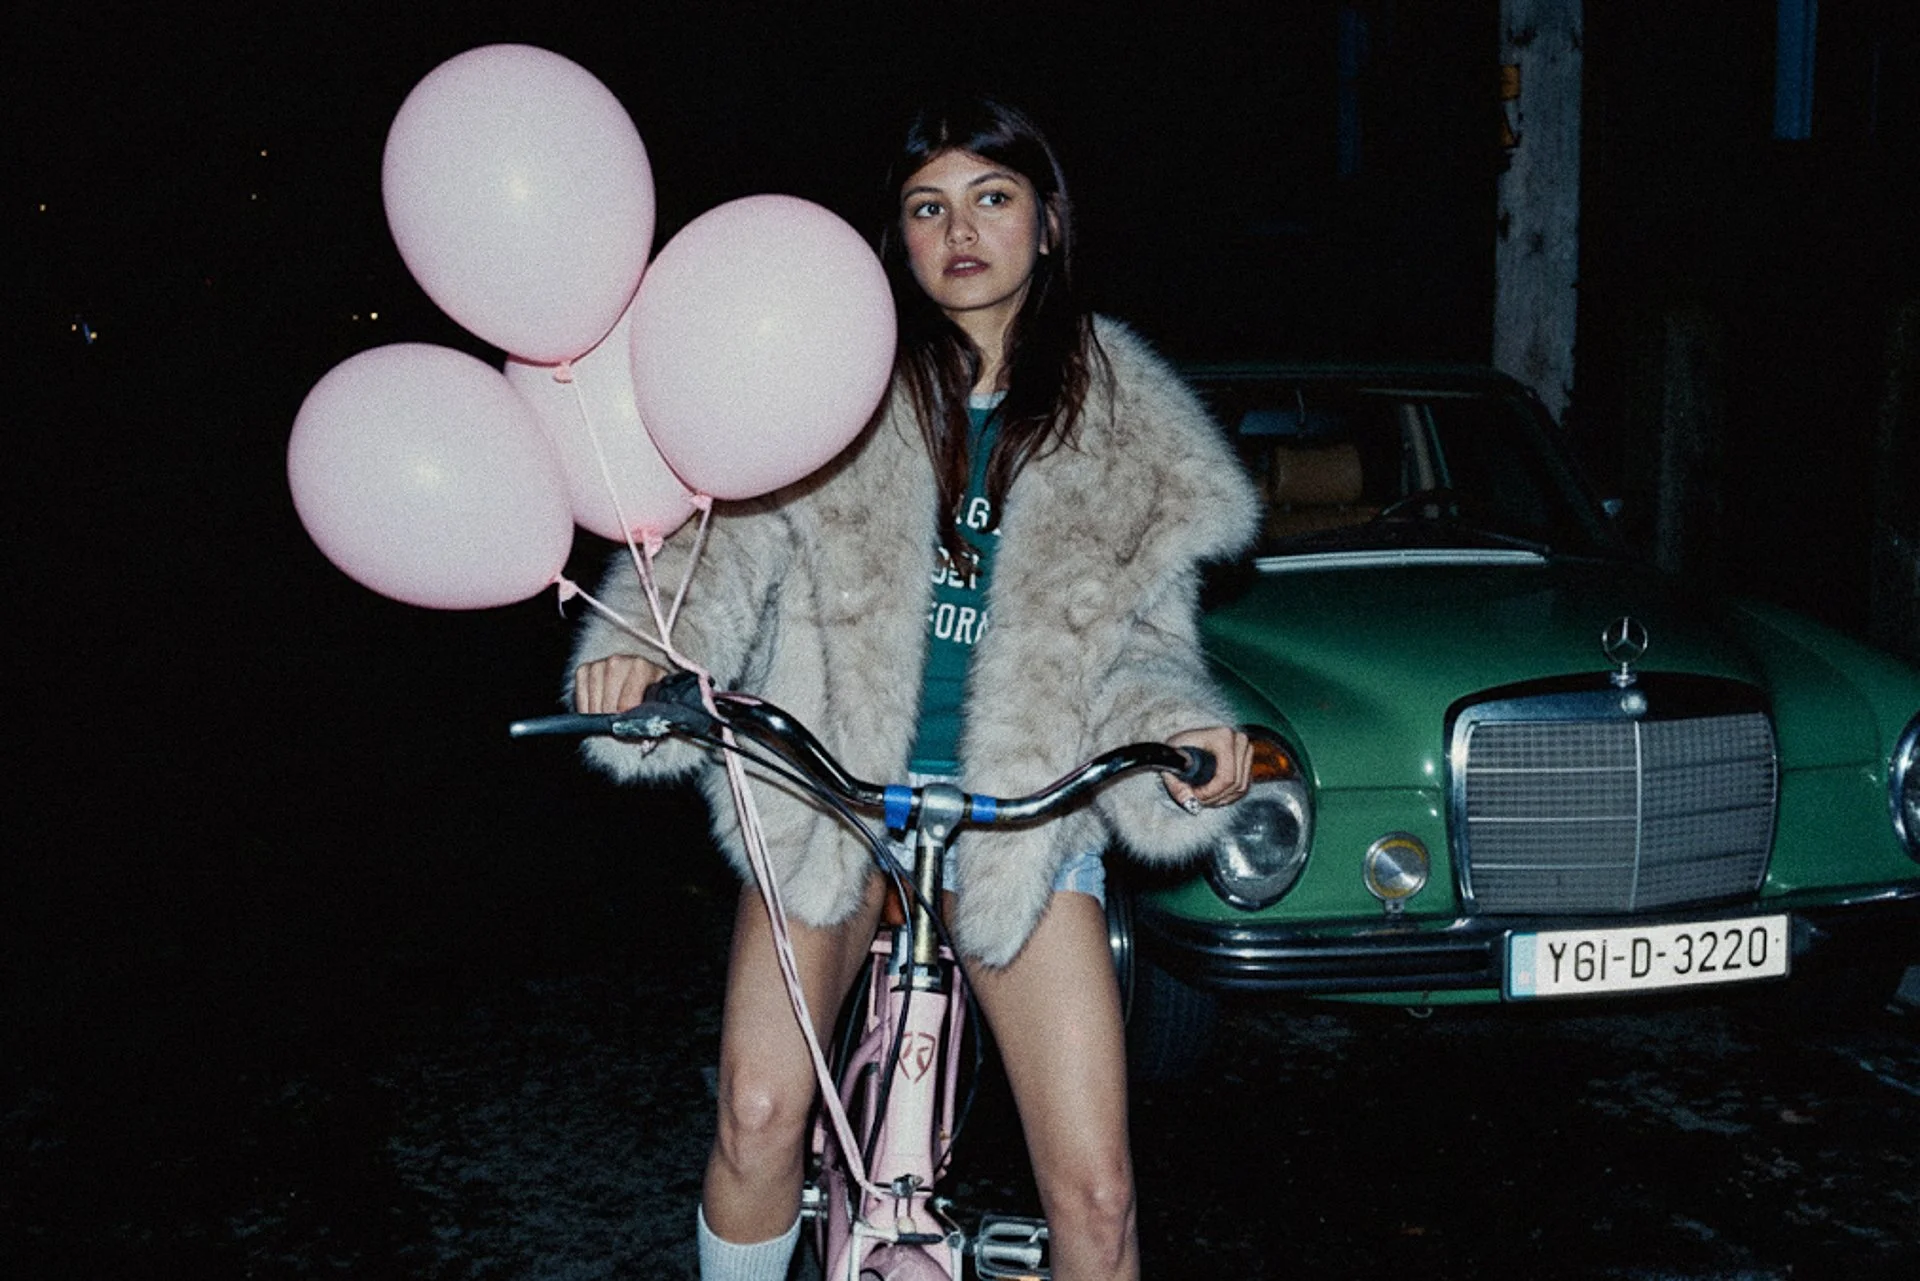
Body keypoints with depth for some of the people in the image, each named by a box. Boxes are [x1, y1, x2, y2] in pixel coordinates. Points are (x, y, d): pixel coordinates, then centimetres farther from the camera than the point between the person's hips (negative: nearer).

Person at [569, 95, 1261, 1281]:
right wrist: (648, 642, -30)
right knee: (759, 1117, -7)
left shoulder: (1125, 425, 3)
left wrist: (1180, 736, -18)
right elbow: (727, 527, -10)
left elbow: (1140, 638, 3)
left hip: (1021, 817, 0)